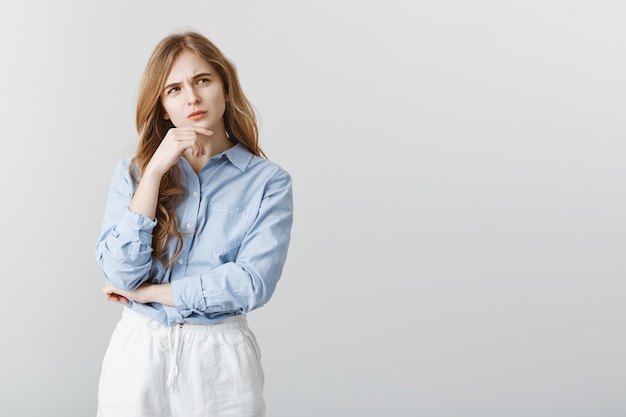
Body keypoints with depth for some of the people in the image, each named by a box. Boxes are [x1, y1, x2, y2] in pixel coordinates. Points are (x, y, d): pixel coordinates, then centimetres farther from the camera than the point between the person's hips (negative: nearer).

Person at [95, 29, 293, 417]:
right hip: (137, 353, 2)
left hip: (221, 359, -1)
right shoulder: (132, 171, 1)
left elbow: (253, 283, -17)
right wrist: (155, 170, -15)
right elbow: (122, 273, -11)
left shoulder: (268, 181, -5)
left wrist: (147, 292, -11)